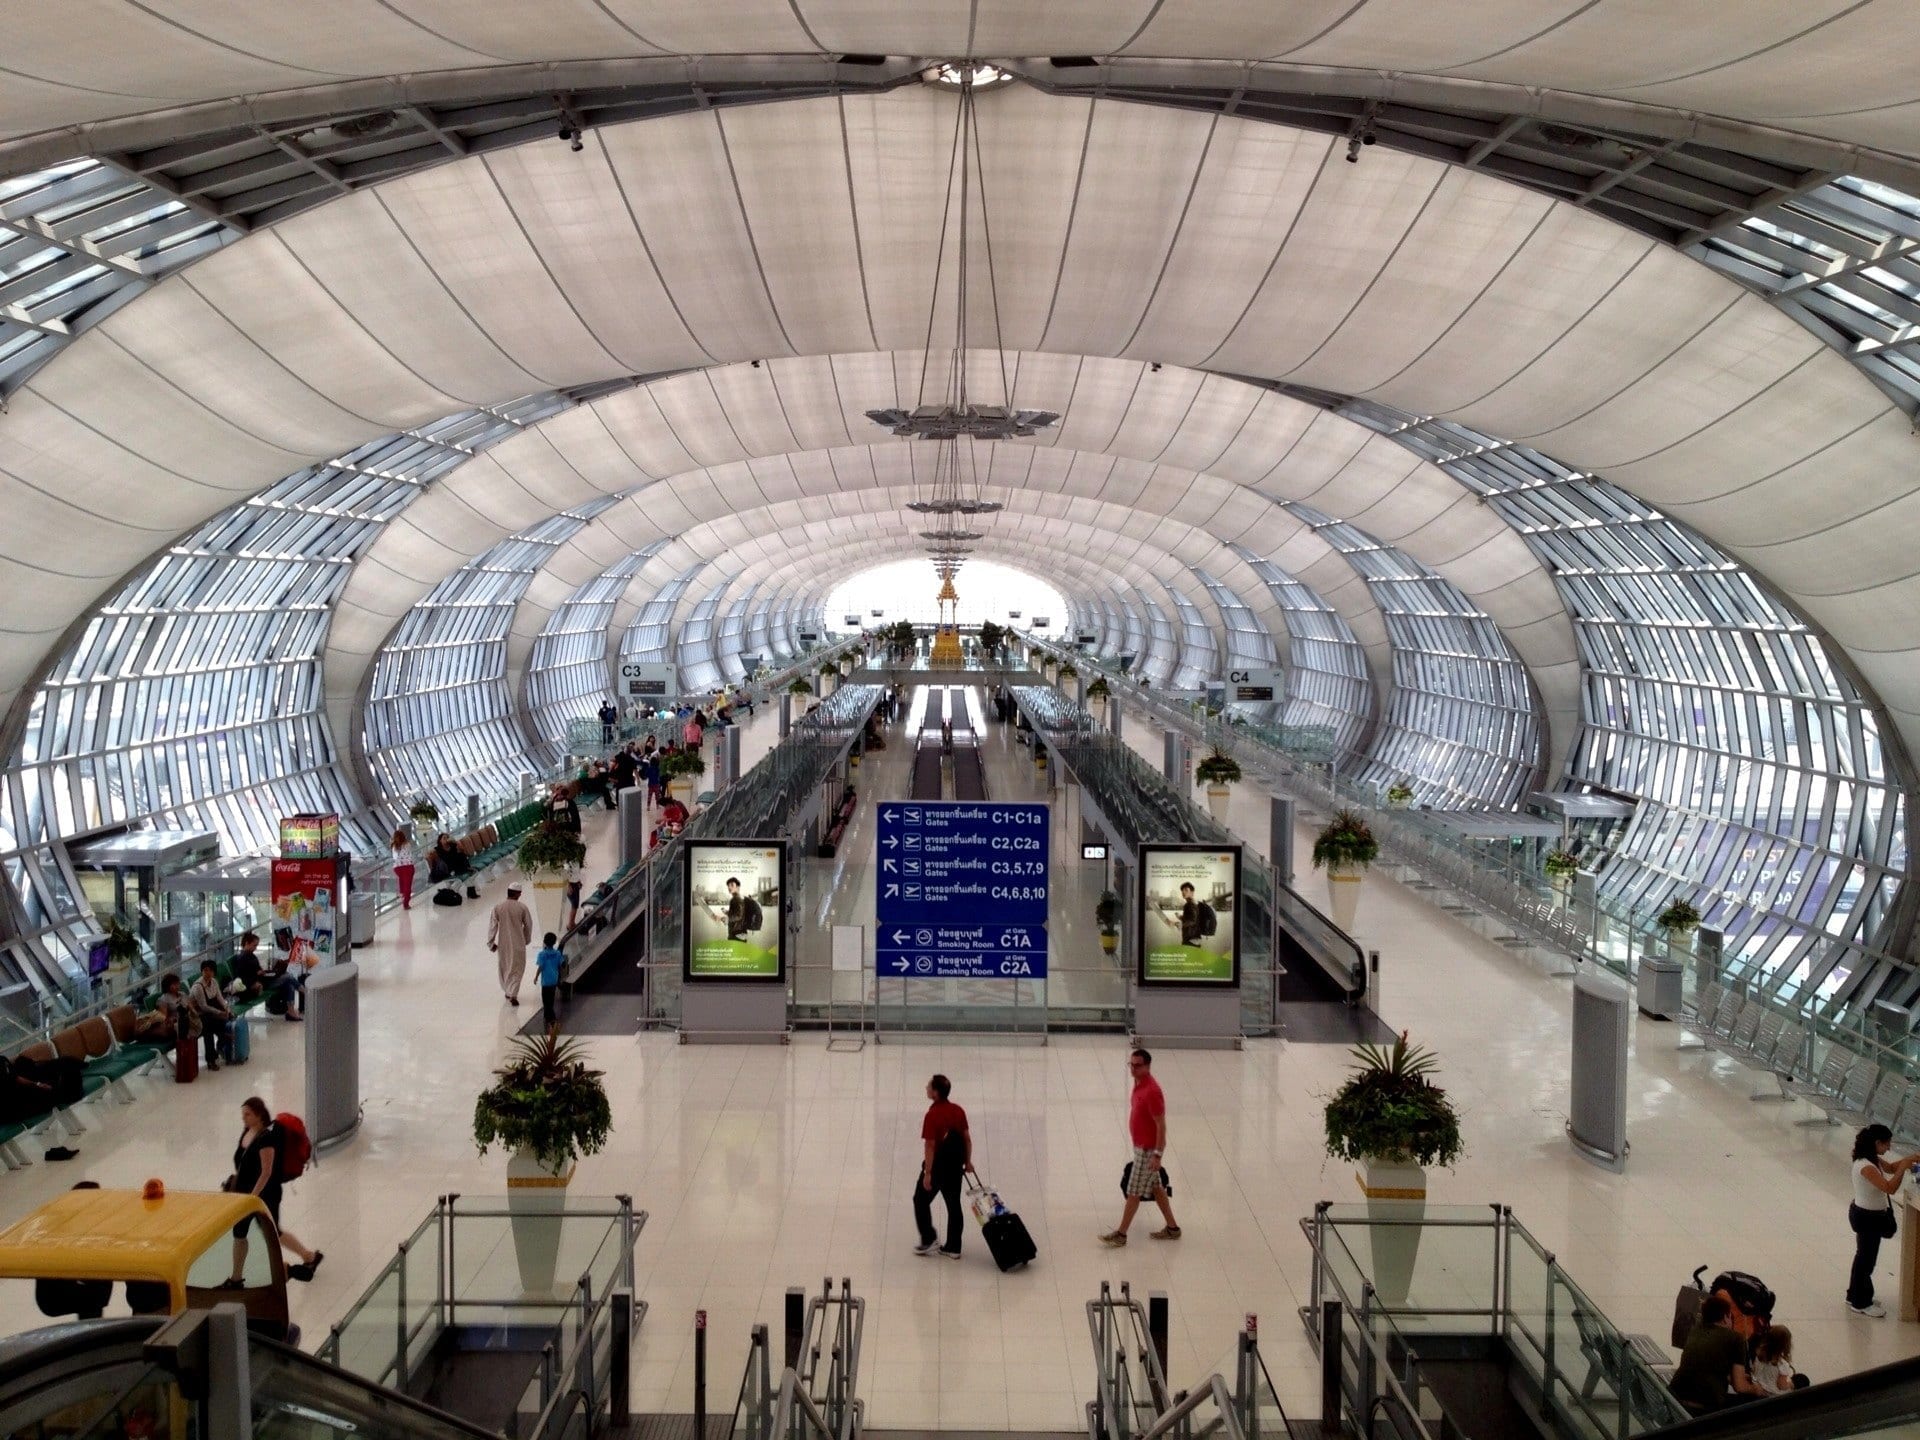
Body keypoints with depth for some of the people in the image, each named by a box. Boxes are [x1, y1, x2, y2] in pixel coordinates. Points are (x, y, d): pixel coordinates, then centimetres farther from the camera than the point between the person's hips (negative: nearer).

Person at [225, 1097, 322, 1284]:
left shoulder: (266, 1137, -25)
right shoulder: (247, 1131, 1)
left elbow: (266, 1172, -25)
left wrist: (252, 1196, -24)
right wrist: (234, 1183, 17)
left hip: (265, 1194, -8)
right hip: (245, 1191, 8)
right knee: (239, 1233, 10)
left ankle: (310, 1256, 28)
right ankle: (236, 1279, 23)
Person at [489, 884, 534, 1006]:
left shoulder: (498, 907, -8)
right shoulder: (522, 908, -12)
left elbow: (492, 926, -6)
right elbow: (528, 925, -2)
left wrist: (491, 942, 5)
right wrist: (527, 940, 16)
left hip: (503, 944, 2)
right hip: (518, 943, -2)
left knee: (504, 968, 21)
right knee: (517, 969, 7)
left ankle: (507, 991, 34)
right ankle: (513, 995, -4)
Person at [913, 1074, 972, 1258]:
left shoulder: (933, 1115, -21)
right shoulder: (958, 1111, 0)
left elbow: (930, 1146, -21)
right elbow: (967, 1138, 6)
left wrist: (927, 1173, -18)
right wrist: (968, 1161, 17)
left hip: (938, 1165, -6)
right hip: (955, 1165, 7)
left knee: (921, 1201, 13)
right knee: (953, 1204, 13)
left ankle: (928, 1240, 12)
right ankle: (953, 1247, 16)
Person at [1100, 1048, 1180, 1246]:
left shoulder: (1151, 1091, -24)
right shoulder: (1139, 1085, 5)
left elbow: (1161, 1125, -23)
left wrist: (1157, 1155, -23)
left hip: (1148, 1150, -10)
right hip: (1141, 1147, 10)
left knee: (1133, 1192, -1)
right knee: (1156, 1188, 17)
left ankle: (1121, 1234, 7)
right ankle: (1172, 1228, 27)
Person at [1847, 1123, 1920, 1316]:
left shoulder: (1872, 1160, 1)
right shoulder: (1866, 1167, -30)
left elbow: (1890, 1167, 17)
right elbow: (1890, 1187, -34)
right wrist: (1904, 1167, -25)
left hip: (1870, 1215, 10)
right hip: (1866, 1218, -10)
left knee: (1864, 1257, 22)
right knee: (1866, 1259, 5)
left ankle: (1856, 1296, 37)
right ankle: (1860, 1303, 20)